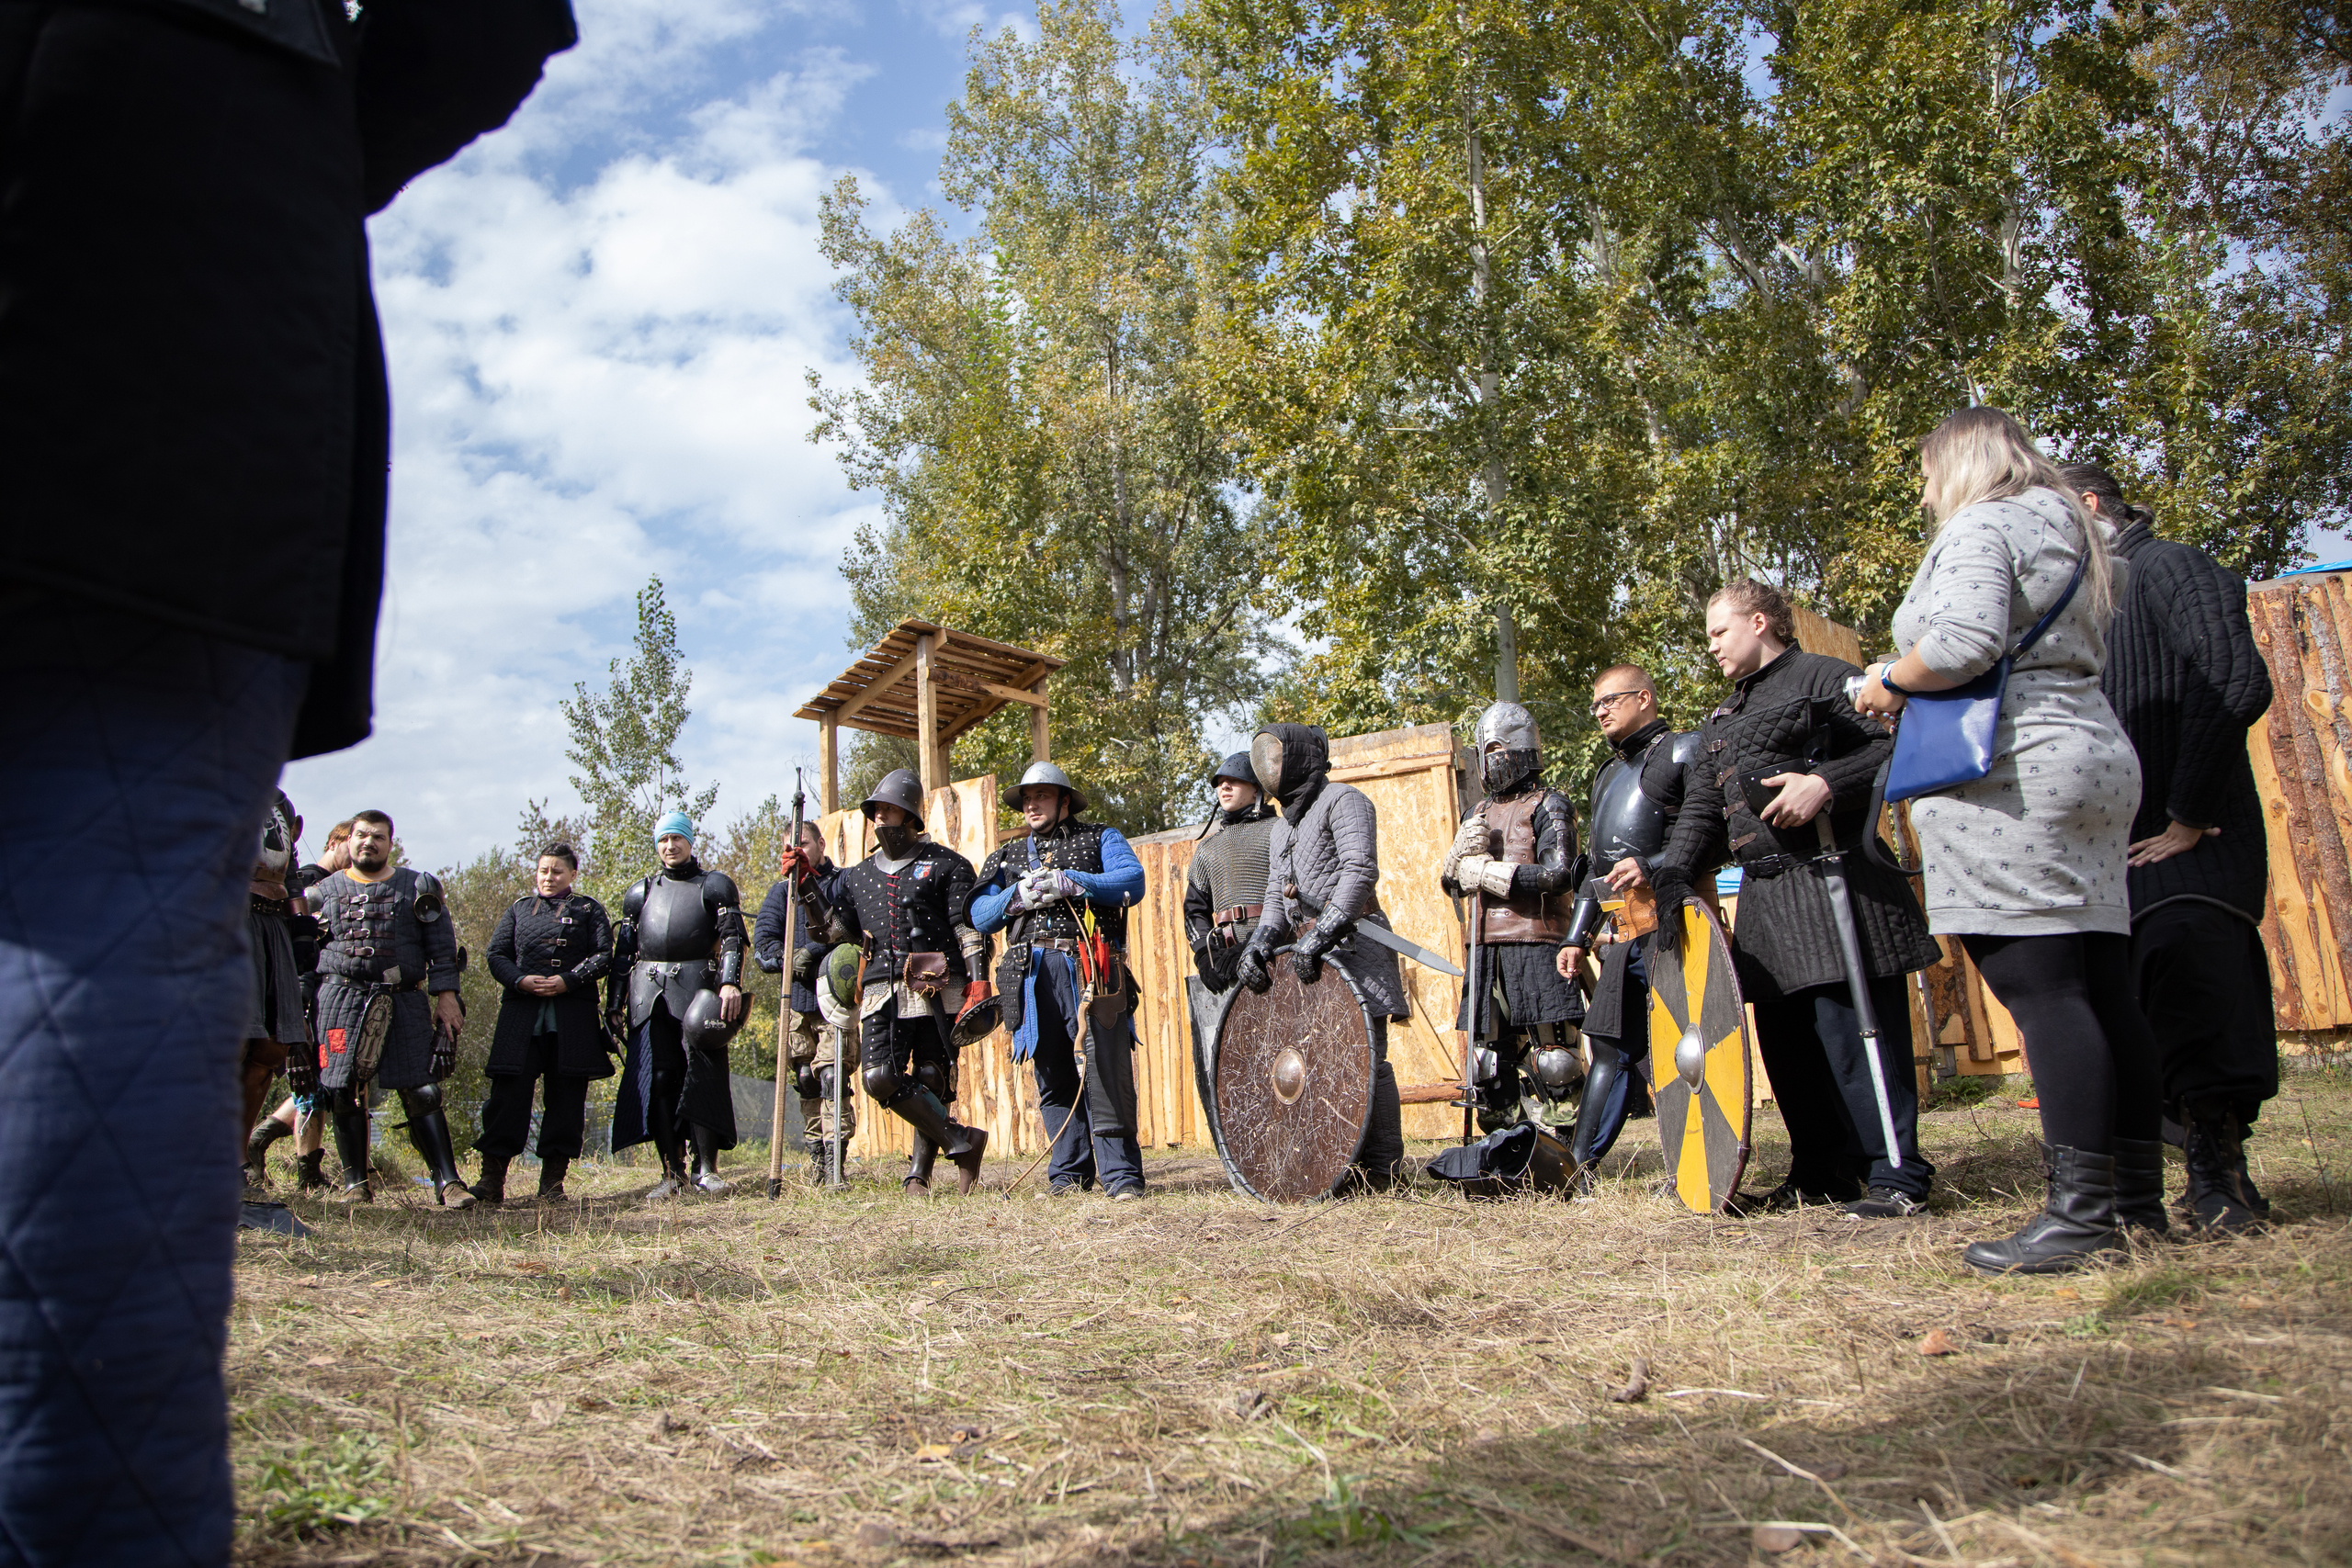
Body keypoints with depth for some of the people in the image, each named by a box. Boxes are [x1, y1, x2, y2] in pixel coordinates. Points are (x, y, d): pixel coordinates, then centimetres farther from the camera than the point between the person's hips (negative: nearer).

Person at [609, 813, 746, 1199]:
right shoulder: (640, 892, 20)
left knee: (701, 1074, -8)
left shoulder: (714, 885, 10)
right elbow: (623, 951, 18)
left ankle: (706, 1167, -1)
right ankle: (672, 1171, 5)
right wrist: (614, 1004, 11)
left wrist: (731, 982, -16)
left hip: (697, 991, -3)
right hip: (649, 996, 3)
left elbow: (733, 936, 0)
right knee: (656, 1078, -2)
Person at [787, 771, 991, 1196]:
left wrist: (978, 978, -10)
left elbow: (969, 926, 1)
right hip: (883, 995, 3)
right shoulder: (857, 876, 22)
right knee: (879, 1077, -14)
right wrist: (806, 886, 9)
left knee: (931, 1082, -2)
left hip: (936, 990, -3)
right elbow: (835, 929, 16)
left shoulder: (946, 864, 8)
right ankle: (961, 1140, -3)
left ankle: (919, 1173, 12)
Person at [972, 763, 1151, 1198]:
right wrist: (1019, 895, -3)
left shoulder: (1100, 839, 15)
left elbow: (1133, 882, -3)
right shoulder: (1007, 857, 26)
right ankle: (1069, 1172, 14)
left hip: (1090, 969, -4)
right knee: (1052, 1077, 5)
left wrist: (1067, 882, -10)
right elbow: (979, 917, 15)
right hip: (1032, 973, 4)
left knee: (1105, 1072, -11)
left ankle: (1121, 1174, -7)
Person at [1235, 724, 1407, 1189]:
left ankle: (1381, 1170, -8)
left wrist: (1322, 935, -23)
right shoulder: (1282, 826, 26)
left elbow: (1360, 871, -15)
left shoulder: (1344, 801, -1)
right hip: (1308, 952, 8)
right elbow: (1276, 896, 20)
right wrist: (1260, 944, 1)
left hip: (1352, 944, -8)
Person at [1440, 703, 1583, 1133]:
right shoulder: (1479, 813, 21)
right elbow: (1450, 883, 16)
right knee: (1488, 1058, 7)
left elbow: (1558, 875, -12)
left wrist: (1487, 872, -13)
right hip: (1487, 948, 6)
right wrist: (1463, 850, -5)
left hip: (1535, 945, -6)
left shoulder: (1547, 805, 2)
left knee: (1551, 1059, -8)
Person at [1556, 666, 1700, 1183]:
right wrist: (1577, 937, 22)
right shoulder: (1607, 775, 26)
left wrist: (1652, 867, -20)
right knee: (1612, 1046, 9)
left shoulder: (1683, 753, 1)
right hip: (1621, 932, 8)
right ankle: (1578, 1165, 11)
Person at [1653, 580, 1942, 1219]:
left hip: (1834, 883, -8)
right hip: (1764, 897, 8)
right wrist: (1671, 870, 0)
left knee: (1853, 1028, -10)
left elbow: (1896, 745, -10)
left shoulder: (1824, 677, 1)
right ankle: (1821, 1174, 18)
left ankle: (1896, 1176, -3)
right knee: (1784, 1038, 9)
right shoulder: (1721, 721, 24)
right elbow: (1700, 808, 16)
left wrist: (1827, 782, -22)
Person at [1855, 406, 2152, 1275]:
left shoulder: (1979, 527, -3)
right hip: (2095, 755, 10)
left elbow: (1962, 642, -20)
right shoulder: (2070, 531, 25)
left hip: (2009, 774, -10)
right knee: (2104, 989, 8)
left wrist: (1891, 682, -3)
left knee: (2042, 992, -11)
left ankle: (2079, 1210, -11)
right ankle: (2141, 1190, 11)